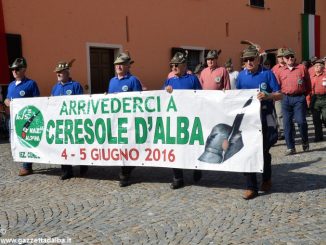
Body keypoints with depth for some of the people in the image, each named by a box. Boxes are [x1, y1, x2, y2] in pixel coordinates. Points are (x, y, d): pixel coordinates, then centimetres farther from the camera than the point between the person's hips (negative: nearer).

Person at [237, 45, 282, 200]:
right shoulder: (241, 75, 5)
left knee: (263, 151, 9)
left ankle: (267, 180, 35)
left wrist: (268, 96, -26)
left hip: (264, 119, -3)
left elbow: (279, 95, -8)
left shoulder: (267, 74, -5)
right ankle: (251, 187, 8)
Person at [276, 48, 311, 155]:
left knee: (301, 121, -8)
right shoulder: (280, 71, 10)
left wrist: (305, 94, 8)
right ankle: (291, 147, 10)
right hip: (286, 99, 2)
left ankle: (305, 142, 18)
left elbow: (308, 83, 10)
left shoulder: (302, 68, 6)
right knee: (287, 123, 1)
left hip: (299, 98, -2)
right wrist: (281, 95, 3)